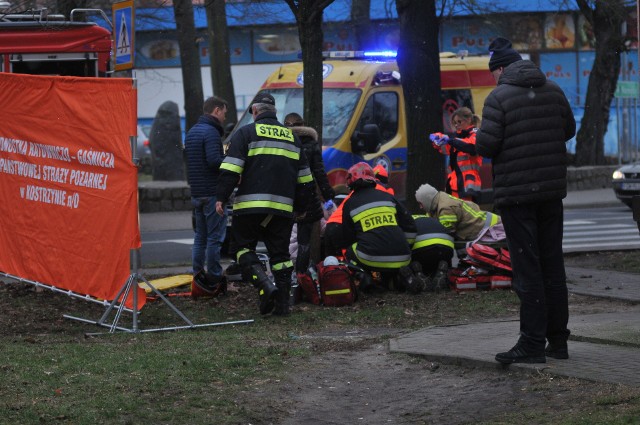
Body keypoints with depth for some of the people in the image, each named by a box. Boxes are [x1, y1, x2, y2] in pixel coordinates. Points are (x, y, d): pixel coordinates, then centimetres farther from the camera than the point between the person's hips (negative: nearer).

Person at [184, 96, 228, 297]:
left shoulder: (192, 132, 16)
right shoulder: (211, 132, -14)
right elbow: (214, 160, -25)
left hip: (196, 193, 9)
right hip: (213, 193, -9)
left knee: (200, 237, 13)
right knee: (215, 238, -4)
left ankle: (198, 277, 13)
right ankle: (214, 280, -3)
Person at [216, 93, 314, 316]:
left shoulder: (246, 133, 2)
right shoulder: (292, 137, 18)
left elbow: (230, 169, -7)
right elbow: (304, 178, 21)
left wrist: (222, 197, -3)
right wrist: (300, 207, 28)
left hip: (250, 205, -4)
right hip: (283, 207, 4)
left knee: (244, 247, 6)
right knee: (280, 253, 9)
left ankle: (265, 286, -15)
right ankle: (282, 303, 4)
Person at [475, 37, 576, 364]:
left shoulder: (499, 98, -12)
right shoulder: (553, 92, 6)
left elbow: (486, 146, -17)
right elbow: (569, 130, 17)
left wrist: (481, 138, 5)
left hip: (515, 193, -6)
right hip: (552, 190, 6)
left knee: (527, 268, -4)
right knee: (553, 265, 12)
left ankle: (533, 343, -5)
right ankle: (558, 340, 15)